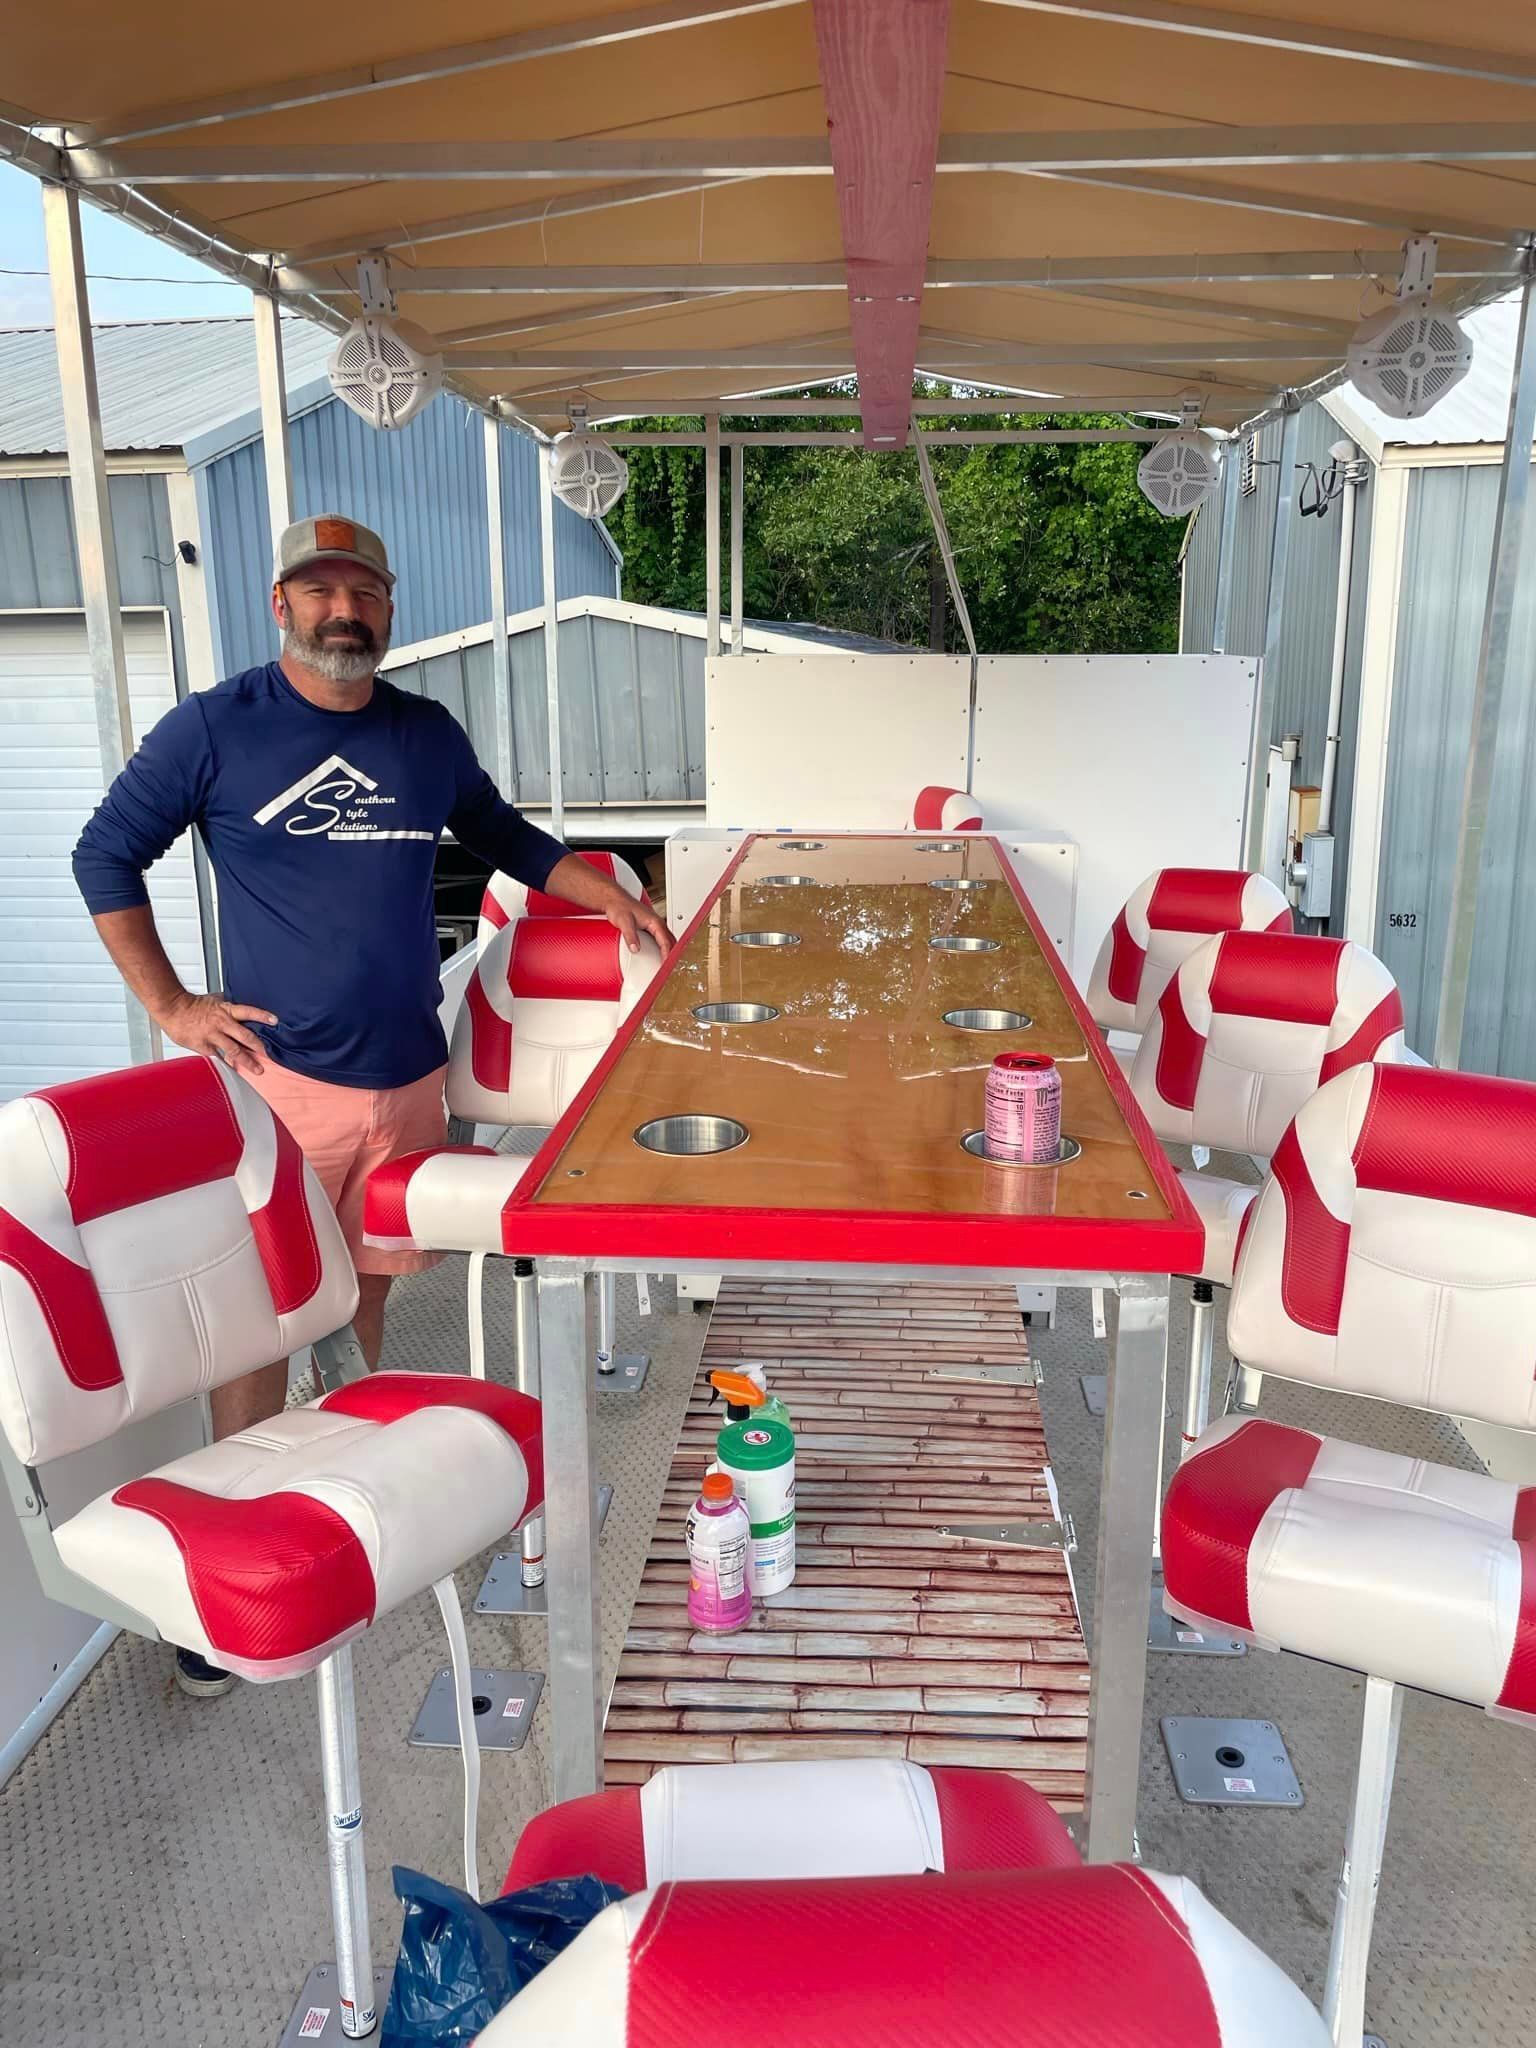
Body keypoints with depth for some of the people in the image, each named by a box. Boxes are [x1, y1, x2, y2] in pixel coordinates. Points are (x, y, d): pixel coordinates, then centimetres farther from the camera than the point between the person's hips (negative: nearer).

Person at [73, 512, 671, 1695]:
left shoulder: (428, 734, 9)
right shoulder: (216, 729, -3)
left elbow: (501, 836, 25)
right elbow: (107, 856, 3)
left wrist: (609, 896, 16)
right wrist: (169, 1005, -4)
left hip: (409, 1076, 4)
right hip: (279, 1077, -3)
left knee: (380, 1300, 14)